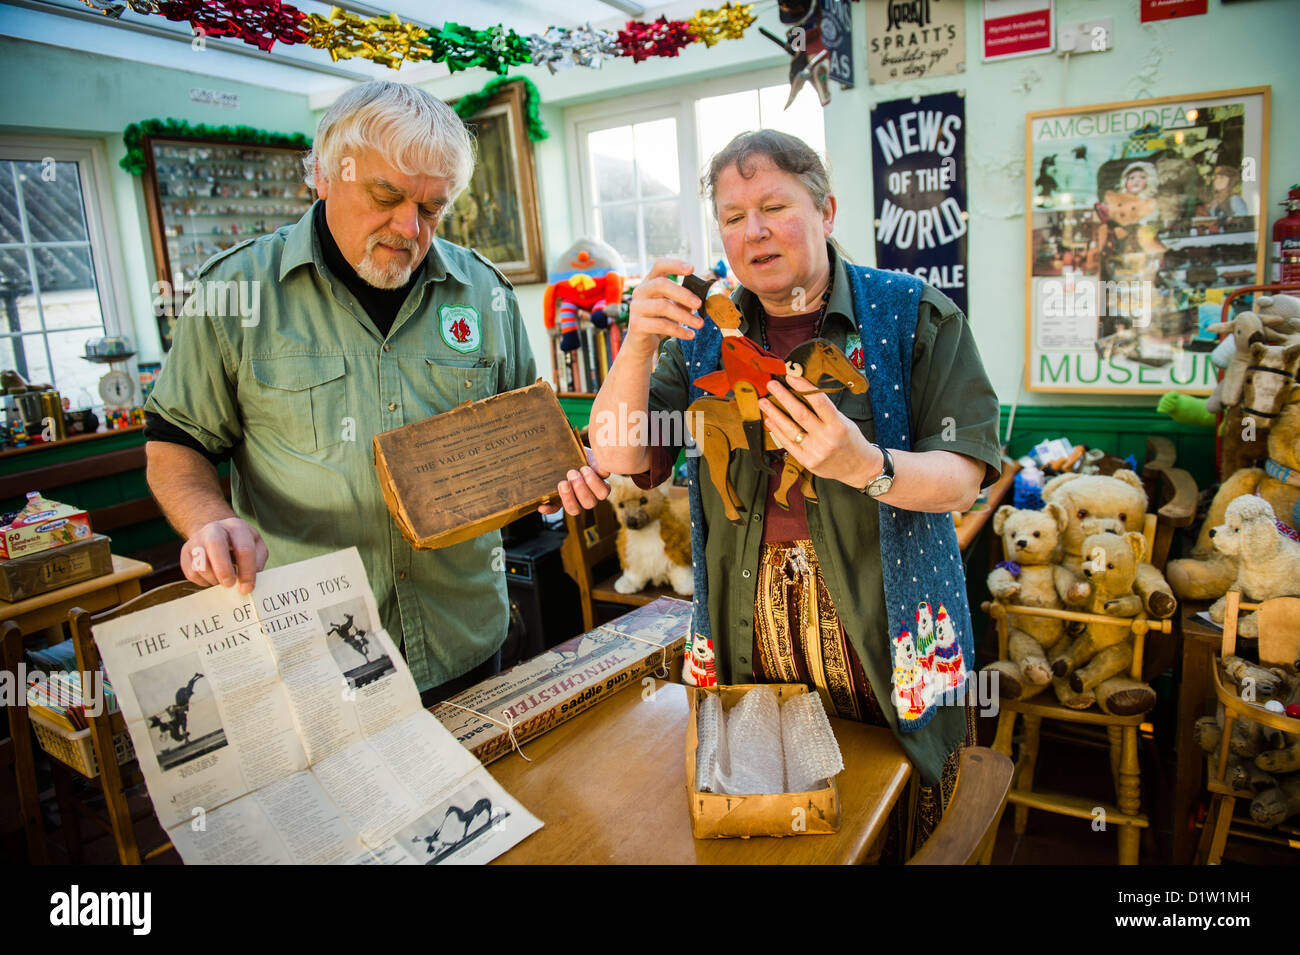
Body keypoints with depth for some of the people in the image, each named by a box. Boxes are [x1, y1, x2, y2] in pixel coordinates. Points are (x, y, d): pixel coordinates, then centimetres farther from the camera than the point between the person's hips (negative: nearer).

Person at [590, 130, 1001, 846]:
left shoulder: (913, 315, -4)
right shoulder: (704, 336, 4)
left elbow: (961, 478, -11)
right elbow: (617, 458, -6)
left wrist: (865, 466, -31)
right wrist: (637, 346, -21)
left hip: (886, 635, -1)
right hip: (750, 636, 2)